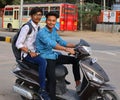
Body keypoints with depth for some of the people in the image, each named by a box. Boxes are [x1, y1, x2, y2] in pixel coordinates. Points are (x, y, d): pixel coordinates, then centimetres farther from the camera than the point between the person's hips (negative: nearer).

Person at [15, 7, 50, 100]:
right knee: (43, 62, -35)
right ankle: (42, 89, -31)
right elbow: (18, 44, -15)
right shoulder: (27, 27, -12)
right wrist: (30, 52, -22)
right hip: (27, 54, -8)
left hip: (36, 53, 8)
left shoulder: (38, 27, 13)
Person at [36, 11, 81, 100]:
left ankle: (78, 83, 14)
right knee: (52, 80, -27)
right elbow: (51, 44, -34)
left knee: (75, 60, 7)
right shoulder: (42, 32, -18)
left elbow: (60, 41, 17)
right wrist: (66, 49, -44)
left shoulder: (53, 30, 10)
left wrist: (75, 46, 5)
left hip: (52, 54, 9)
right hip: (45, 57, -9)